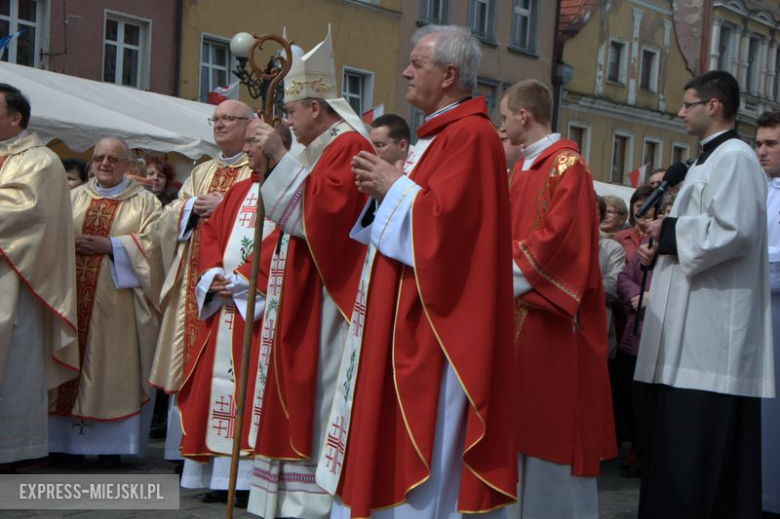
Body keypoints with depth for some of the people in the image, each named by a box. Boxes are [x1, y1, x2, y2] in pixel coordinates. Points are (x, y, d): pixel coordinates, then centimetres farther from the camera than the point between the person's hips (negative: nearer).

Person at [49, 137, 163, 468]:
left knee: (112, 367, -3)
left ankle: (110, 445, 1)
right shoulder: (74, 198, 17)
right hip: (72, 297, 3)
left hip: (116, 301, -3)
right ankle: (61, 439, 6)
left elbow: (151, 242, -6)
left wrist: (109, 246, -13)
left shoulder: (144, 202, 7)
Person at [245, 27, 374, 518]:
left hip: (325, 301, -10)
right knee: (298, 396, 10)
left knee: (314, 394, -9)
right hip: (303, 299, 10)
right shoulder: (325, 149, 19)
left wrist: (281, 158, -18)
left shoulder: (349, 147, -12)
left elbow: (314, 213, -23)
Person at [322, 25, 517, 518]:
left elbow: (443, 220, -25)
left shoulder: (470, 135, -14)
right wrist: (385, 187, 5)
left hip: (437, 322, -11)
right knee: (398, 442, 13)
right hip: (408, 317, 11)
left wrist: (393, 186, -11)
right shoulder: (441, 133, 18)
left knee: (427, 444, -5)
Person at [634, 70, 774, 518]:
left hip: (713, 332, -11)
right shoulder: (711, 159, 22)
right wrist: (661, 248, 9)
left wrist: (668, 231, -11)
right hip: (692, 332, 11)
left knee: (702, 445, -8)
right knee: (678, 444, 12)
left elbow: (732, 231, -23)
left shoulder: (735, 157, -11)